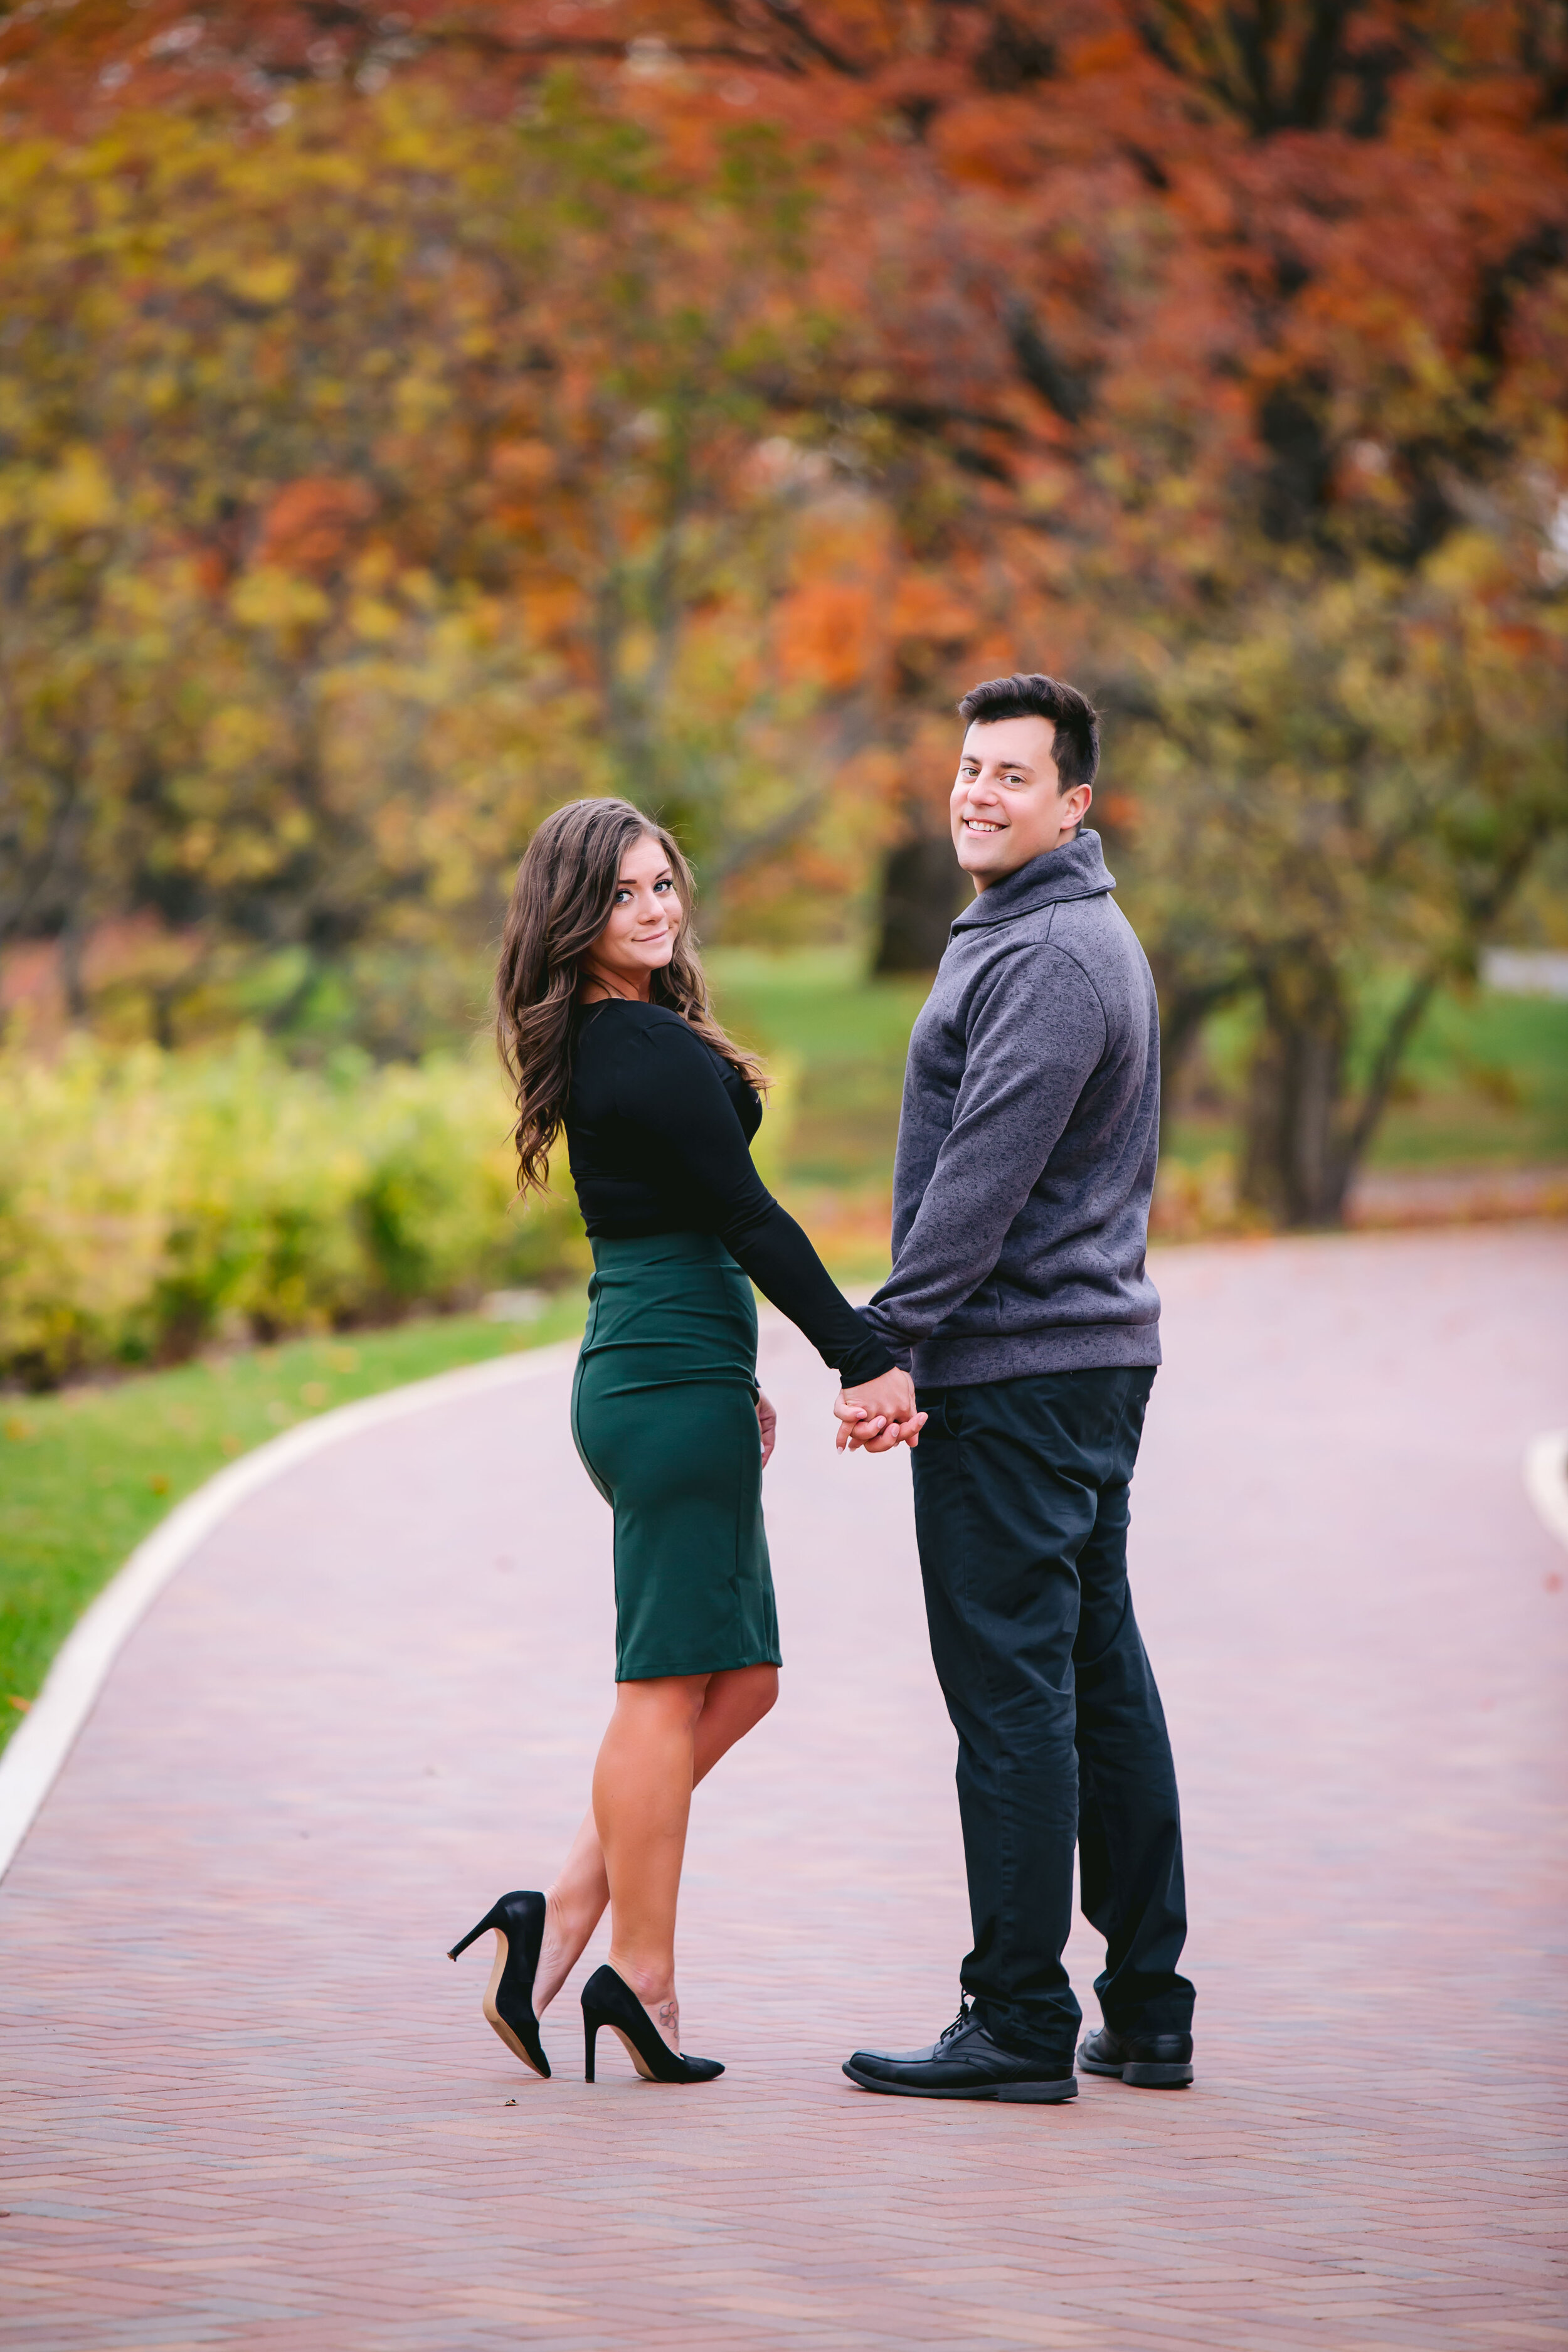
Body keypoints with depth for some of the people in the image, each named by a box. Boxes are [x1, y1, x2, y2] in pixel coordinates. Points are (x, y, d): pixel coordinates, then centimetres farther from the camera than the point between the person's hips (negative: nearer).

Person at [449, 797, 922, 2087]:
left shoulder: (599, 1046, 15)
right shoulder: (655, 1050, -16)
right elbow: (749, 1218, -16)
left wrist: (731, 1380, 26)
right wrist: (868, 1359, -13)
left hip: (643, 1377, 10)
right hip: (674, 1389, -10)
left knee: (739, 1680, 14)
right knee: (669, 1687, -3)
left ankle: (565, 1919, 10)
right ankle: (642, 1984, 2)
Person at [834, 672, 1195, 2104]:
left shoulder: (1050, 958, -15)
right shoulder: (1080, 937, 19)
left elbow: (983, 1178, -22)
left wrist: (891, 1342, -20)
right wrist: (918, 1342, 22)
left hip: (1013, 1370, -11)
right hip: (1098, 1349, 11)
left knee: (1010, 1688, -7)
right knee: (1102, 1679, 11)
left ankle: (1022, 2023, -4)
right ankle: (1147, 2011, 16)